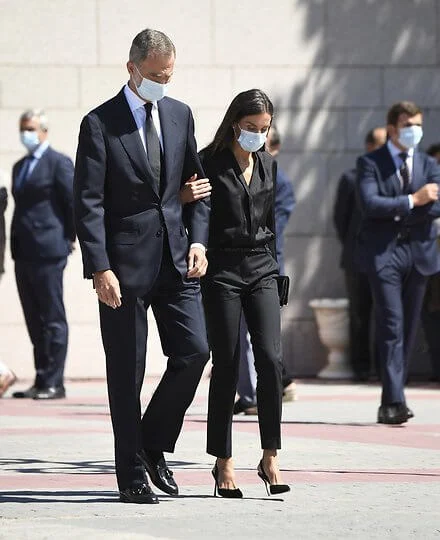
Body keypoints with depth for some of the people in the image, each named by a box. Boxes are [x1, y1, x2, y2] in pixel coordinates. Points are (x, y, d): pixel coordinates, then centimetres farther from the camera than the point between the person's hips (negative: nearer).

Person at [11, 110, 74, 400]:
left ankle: (54, 383, -5)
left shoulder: (59, 163, -5)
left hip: (48, 251, -8)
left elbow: (75, 202, -9)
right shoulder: (20, 167, 19)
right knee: (35, 321, 8)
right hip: (24, 253, 8)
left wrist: (68, 237, -6)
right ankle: (42, 380, 12)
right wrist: (16, 241, 12)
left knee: (53, 319, -5)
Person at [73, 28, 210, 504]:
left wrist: (198, 239, 2)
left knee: (193, 350, -6)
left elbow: (196, 183, 17)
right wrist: (99, 268, -16)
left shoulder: (180, 115, 11)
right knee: (126, 372, 0)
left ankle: (153, 445, 15)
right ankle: (131, 475, 8)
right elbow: (88, 202, -8)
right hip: (125, 263, -4)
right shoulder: (100, 124, -5)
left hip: (175, 258, 4)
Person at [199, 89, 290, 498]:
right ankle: (223, 463, 8)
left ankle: (270, 458, -3)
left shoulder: (268, 166, 12)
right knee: (226, 366, -1)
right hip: (222, 271, -4)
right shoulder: (209, 164, -4)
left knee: (270, 359, -9)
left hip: (261, 270, 4)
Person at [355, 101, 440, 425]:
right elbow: (370, 204, -14)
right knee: (392, 326, -13)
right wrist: (412, 201, -14)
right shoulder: (370, 163, 2)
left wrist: (396, 211, -11)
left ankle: (391, 403, 13)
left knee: (409, 329, 6)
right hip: (383, 252, -4)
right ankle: (394, 402, -17)